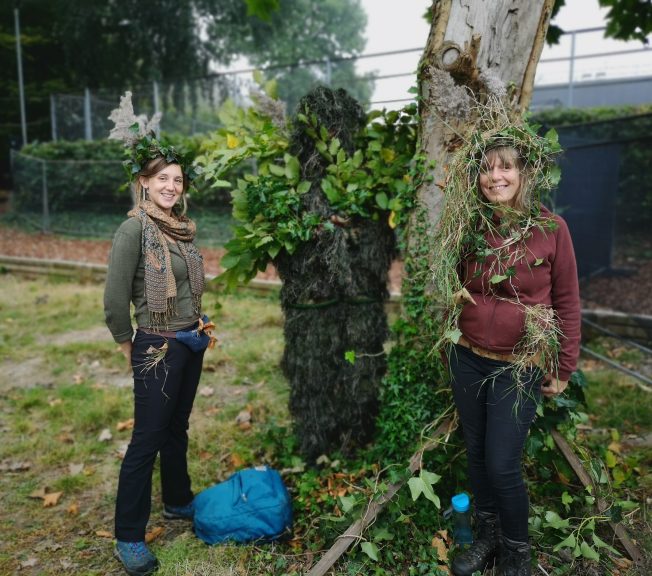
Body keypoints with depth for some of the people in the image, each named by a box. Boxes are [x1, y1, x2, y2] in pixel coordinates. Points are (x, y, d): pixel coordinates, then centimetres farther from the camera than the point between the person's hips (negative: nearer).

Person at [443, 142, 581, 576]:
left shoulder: (550, 228, -9)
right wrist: (454, 295, -2)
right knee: (477, 452, 15)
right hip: (468, 359, 4)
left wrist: (563, 368, -2)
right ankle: (488, 538, 37)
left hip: (520, 366, -4)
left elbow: (567, 301, -4)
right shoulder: (472, 227, 0)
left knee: (502, 465, -2)